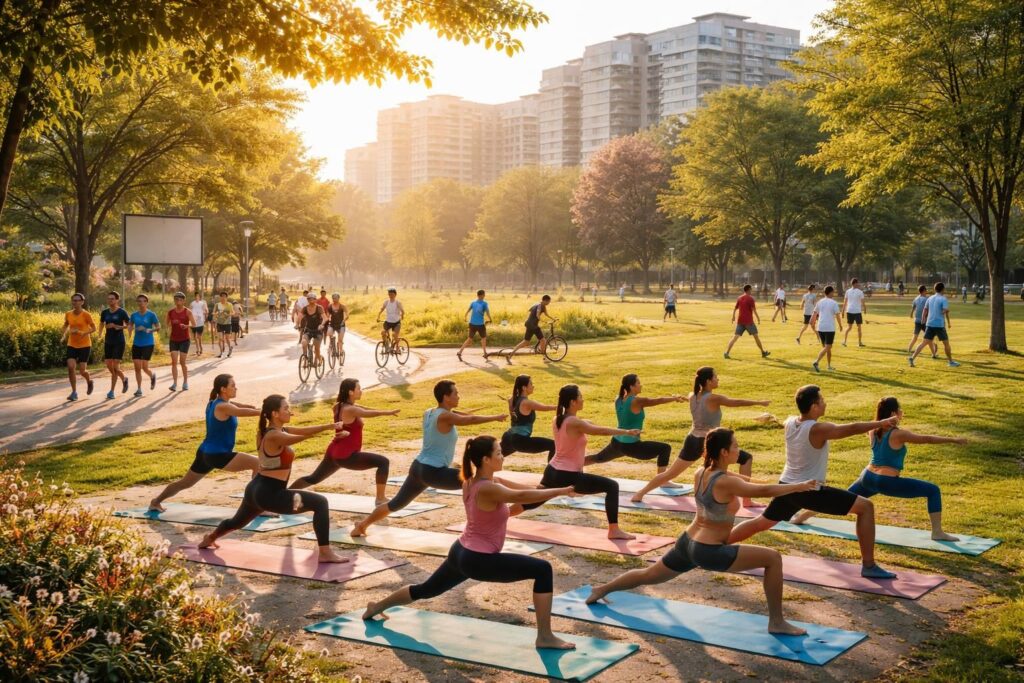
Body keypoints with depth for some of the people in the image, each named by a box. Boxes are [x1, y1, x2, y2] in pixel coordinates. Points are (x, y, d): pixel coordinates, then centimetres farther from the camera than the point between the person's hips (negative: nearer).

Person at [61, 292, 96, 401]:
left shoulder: (86, 314, -10)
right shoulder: (68, 314, 3)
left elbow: (94, 328, -6)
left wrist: (84, 333, -23)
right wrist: (63, 335, 4)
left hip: (84, 345, -4)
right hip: (71, 345, 4)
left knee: (82, 371, -5)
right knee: (70, 367, -12)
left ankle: (89, 381, 32)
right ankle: (74, 392, 0)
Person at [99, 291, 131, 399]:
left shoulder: (122, 312, -7)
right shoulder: (104, 312, 6)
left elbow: (129, 324, -4)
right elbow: (102, 324, 20)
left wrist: (119, 327, -20)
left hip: (119, 342, -5)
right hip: (108, 342, 5)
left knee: (115, 367, -9)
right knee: (109, 366, 5)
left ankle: (112, 391, -1)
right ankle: (124, 379, 32)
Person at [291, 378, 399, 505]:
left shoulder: (339, 406, 8)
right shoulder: (351, 410, -19)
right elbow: (370, 413, -32)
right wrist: (390, 412, -37)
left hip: (335, 453, 9)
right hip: (346, 456, -9)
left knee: (313, 478, 26)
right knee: (383, 462, -12)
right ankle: (380, 499, -11)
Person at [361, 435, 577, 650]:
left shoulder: (470, 482, 5)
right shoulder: (488, 489, -23)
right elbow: (522, 496, -33)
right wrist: (562, 491, -30)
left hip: (461, 553, 10)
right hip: (479, 560, -10)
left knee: (426, 590, 31)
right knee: (543, 570, -14)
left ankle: (377, 607, 48)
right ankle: (545, 637, -13)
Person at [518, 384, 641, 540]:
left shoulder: (557, 420, 6)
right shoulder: (575, 423, -18)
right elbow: (601, 431, -19)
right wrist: (627, 432, -16)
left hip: (553, 471, 9)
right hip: (568, 476, -9)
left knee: (535, 500, 30)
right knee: (612, 486, -9)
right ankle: (614, 530, -13)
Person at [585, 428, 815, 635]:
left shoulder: (700, 473, 3)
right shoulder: (726, 483, -21)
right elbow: (764, 490, -27)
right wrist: (799, 487, -18)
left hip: (687, 543, 8)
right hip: (709, 552, -8)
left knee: (648, 575, 30)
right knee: (773, 558, -9)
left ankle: (601, 590, 41)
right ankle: (777, 622, -5)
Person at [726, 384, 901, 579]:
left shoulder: (789, 423, 1)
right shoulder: (818, 430, -21)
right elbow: (852, 428, -19)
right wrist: (880, 423, -10)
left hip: (786, 486, 7)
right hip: (810, 491, -7)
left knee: (760, 523, 26)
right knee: (866, 507, -2)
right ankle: (868, 566, -2)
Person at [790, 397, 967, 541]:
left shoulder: (874, 431, 6)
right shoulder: (898, 434, -14)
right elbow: (926, 438, -13)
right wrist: (954, 439, -9)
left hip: (868, 477, 7)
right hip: (887, 482, -7)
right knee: (933, 490, -2)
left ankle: (803, 515, 32)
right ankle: (937, 532, -7)